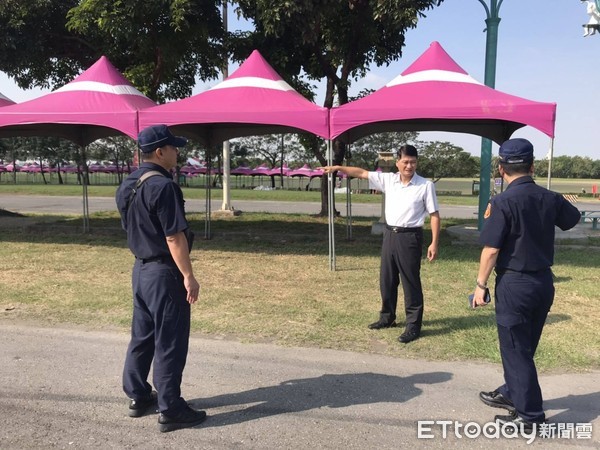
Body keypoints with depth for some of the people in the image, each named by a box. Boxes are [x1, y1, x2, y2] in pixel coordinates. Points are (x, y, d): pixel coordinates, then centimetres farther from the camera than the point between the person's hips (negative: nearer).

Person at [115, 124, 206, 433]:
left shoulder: (127, 186, 8)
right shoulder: (162, 186, -20)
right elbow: (174, 237, -21)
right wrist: (189, 276, -18)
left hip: (140, 268, 9)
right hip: (164, 272, -9)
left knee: (142, 336, 18)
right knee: (170, 343, -1)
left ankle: (138, 397, 29)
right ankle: (170, 410, 8)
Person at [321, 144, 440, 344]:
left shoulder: (426, 185, -7)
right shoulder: (388, 179, 4)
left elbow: (434, 215, -6)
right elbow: (361, 172, 6)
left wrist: (434, 243, -11)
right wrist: (337, 168, -1)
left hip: (409, 237, -5)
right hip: (389, 234, 5)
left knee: (411, 283, 1)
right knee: (386, 280, 16)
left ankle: (413, 326, 13)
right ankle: (387, 317, 34)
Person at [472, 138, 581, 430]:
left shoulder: (503, 202, -18)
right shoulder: (550, 198, 1)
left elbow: (491, 250, -19)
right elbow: (574, 218, 22)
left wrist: (481, 285, -10)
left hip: (514, 285, -7)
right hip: (544, 282, 7)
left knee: (515, 349, 5)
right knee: (525, 345, 21)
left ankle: (529, 415, 13)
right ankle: (512, 393, 38)